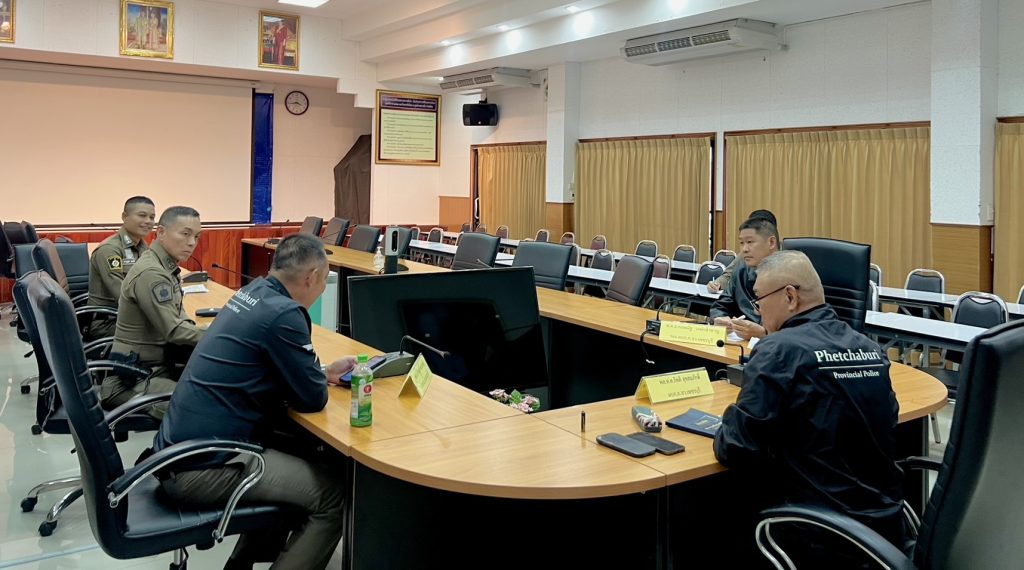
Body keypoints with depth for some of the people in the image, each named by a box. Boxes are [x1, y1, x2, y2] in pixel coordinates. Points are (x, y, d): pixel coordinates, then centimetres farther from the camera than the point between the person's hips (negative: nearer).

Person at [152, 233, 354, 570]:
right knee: (334, 494, -8)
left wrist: (323, 371, 21)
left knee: (298, 451, 25)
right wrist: (321, 379, 8)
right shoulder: (284, 314, -18)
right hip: (201, 468, -10)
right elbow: (313, 399, -11)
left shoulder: (254, 293, 9)